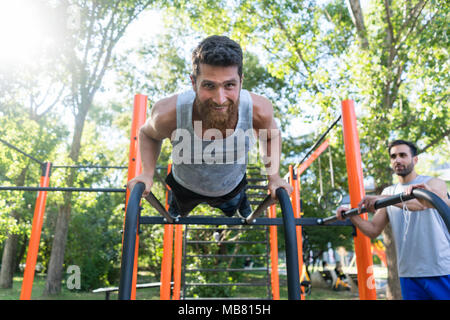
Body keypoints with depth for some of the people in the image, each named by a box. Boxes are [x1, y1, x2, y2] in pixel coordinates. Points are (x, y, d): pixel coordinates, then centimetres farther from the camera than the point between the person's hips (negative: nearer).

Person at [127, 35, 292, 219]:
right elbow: (148, 134, -14)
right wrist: (147, 173, -26)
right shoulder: (169, 114, -40)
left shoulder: (258, 110, -36)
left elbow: (271, 136, -11)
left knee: (239, 212, 36)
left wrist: (274, 176, -19)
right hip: (184, 188, 0)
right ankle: (175, 216, 73)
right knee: (176, 215, 36)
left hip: (232, 187, 1)